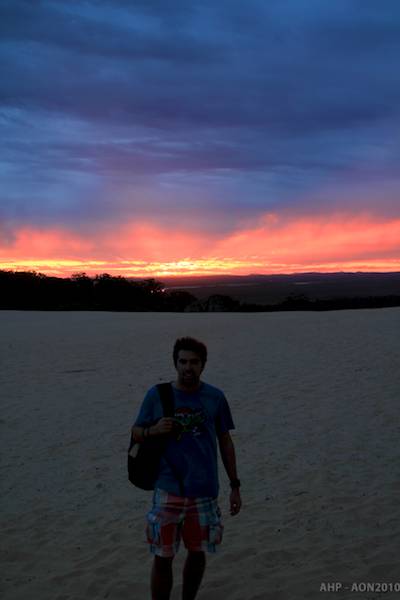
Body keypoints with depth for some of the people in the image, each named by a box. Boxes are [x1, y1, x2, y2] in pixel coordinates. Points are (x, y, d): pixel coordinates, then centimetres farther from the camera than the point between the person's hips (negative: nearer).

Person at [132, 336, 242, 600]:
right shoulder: (156, 394, -5)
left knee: (198, 553, 15)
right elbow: (136, 432, 4)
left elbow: (225, 442, 6)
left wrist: (235, 486, 6)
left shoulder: (215, 397, -2)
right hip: (168, 492, -1)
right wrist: (154, 430, -19)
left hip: (205, 491, 2)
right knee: (163, 558, 4)